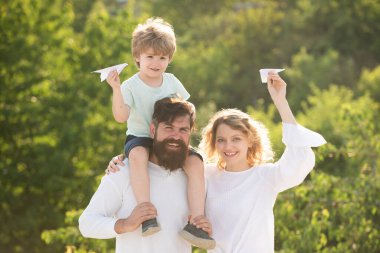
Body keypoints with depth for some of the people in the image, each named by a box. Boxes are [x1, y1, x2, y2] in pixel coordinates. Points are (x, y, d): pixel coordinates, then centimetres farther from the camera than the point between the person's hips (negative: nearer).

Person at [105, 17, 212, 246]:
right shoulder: (131, 86, -7)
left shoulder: (172, 82, 6)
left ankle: (196, 221, -23)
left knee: (196, 163, -24)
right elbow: (121, 116, -21)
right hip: (140, 138, -4)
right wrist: (116, 89, -30)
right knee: (138, 155, -41)